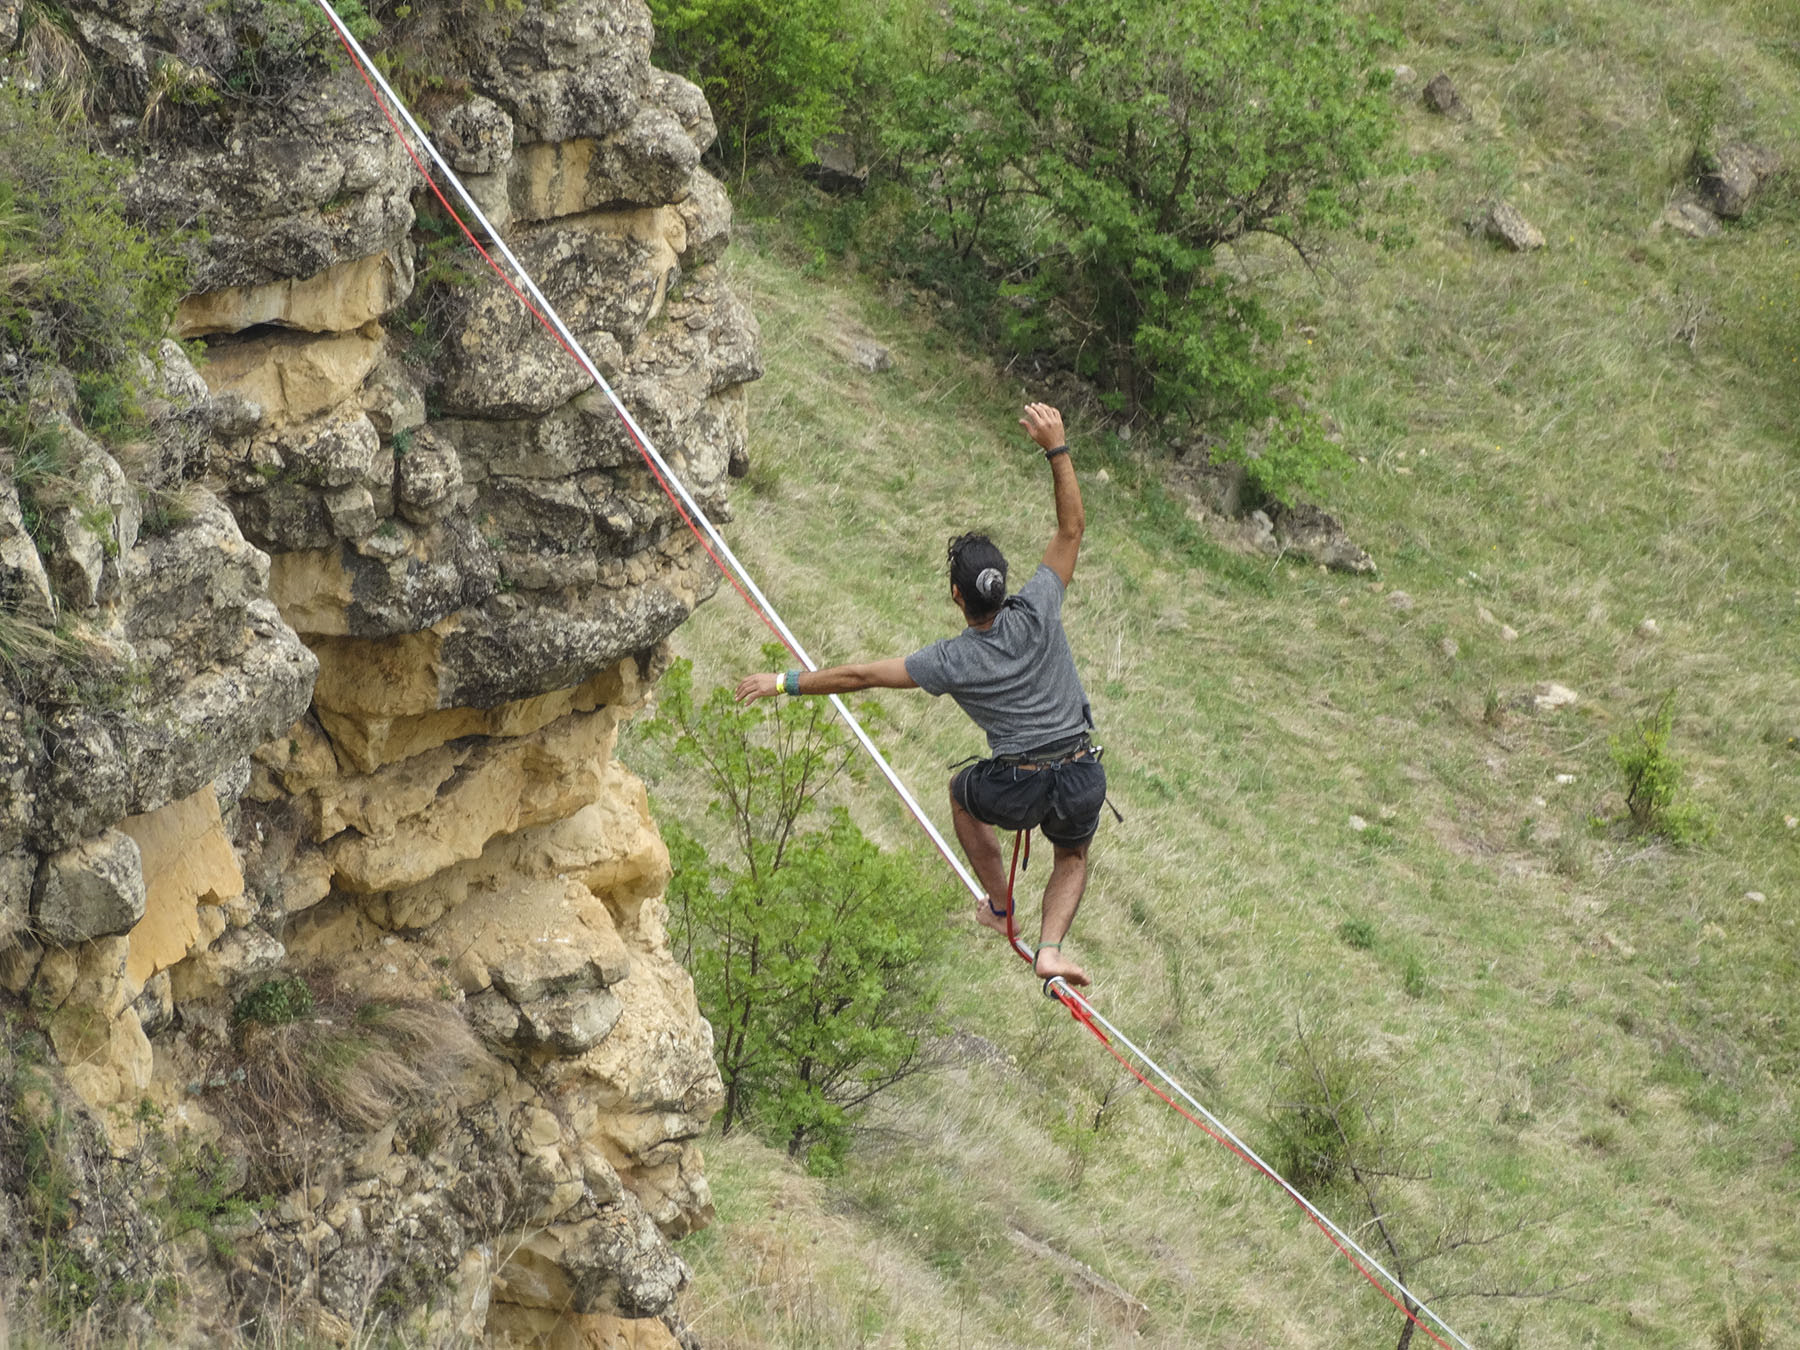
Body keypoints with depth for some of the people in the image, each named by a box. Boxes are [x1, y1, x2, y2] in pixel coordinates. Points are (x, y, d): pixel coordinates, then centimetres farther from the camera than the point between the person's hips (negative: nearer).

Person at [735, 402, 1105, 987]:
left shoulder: (952, 662, -13)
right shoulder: (1036, 613, -11)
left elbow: (861, 676, -7)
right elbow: (1071, 529, -5)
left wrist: (784, 683, 1)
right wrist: (1056, 449, -11)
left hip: (1017, 789, -1)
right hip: (1083, 780, 1)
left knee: (963, 792, 35)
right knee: (1072, 858, 30)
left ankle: (1000, 908, 43)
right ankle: (1051, 947, 3)